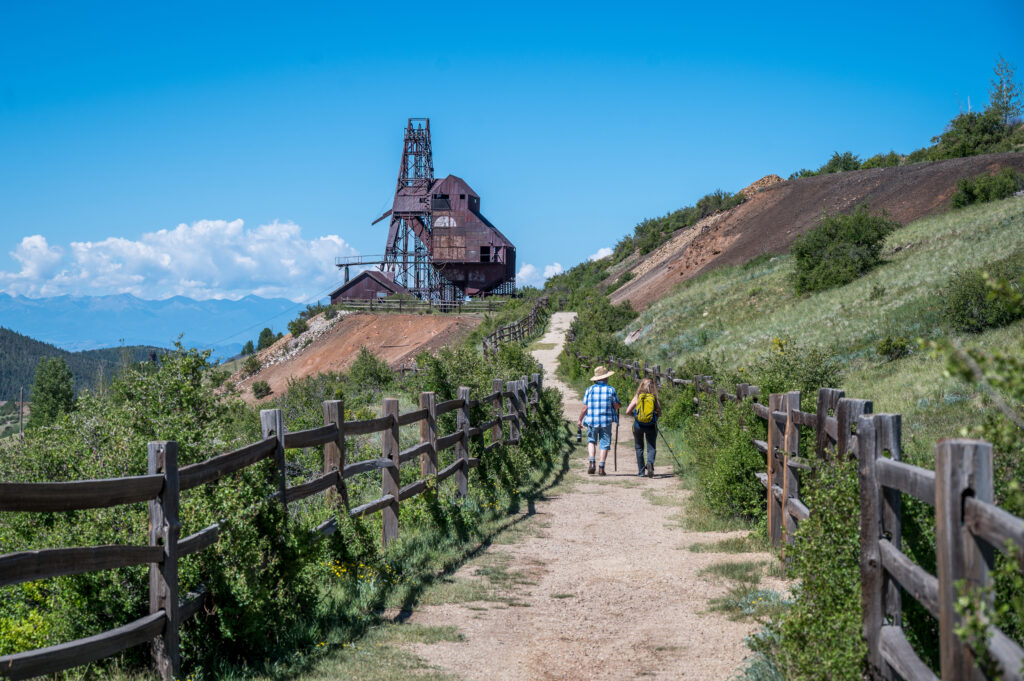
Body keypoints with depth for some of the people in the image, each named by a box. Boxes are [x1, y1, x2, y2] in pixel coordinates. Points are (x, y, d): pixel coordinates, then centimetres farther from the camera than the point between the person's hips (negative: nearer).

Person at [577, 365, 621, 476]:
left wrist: (580, 420, 11)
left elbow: (585, 408, -1)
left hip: (591, 421, 1)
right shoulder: (611, 390, -3)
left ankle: (591, 461, -5)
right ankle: (601, 467, 3)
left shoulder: (590, 390, -1)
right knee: (604, 444, 6)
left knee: (591, 441, 15)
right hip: (606, 421, -1)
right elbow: (617, 406, 0)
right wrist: (620, 405, 23)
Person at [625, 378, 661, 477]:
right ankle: (650, 463, -24)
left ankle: (641, 471, 16)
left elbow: (628, 411, -4)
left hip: (638, 425, 1)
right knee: (651, 448, 6)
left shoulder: (637, 397, -3)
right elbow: (659, 414, -5)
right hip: (651, 426, -1)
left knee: (639, 448, 16)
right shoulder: (655, 399, -3)